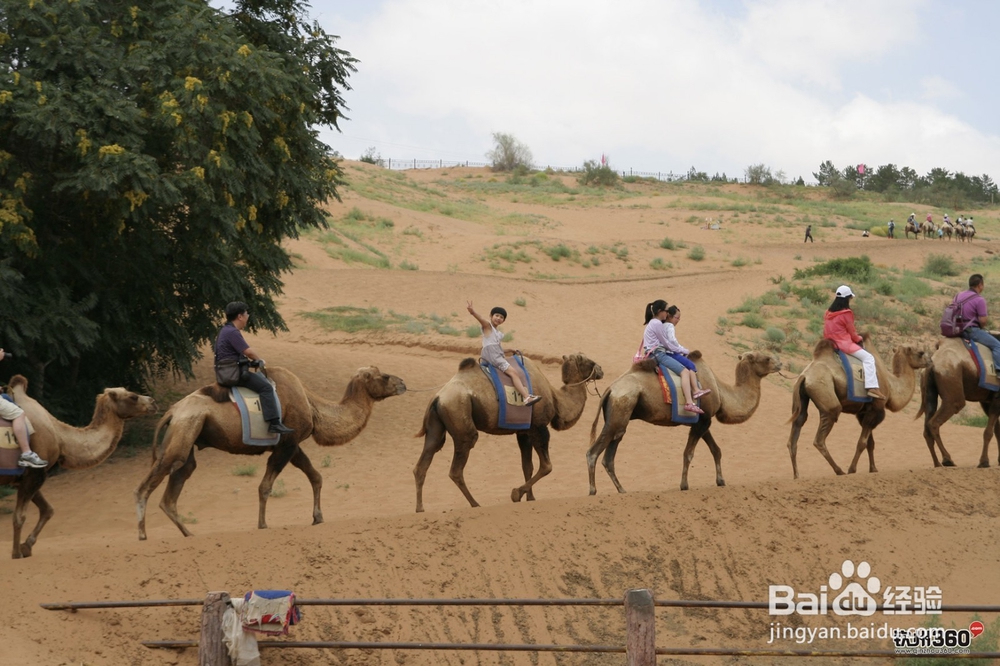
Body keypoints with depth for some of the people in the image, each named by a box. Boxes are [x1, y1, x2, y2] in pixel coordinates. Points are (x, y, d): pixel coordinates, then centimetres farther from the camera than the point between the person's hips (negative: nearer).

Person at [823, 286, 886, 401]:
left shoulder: (829, 313, 9)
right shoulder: (846, 314, -13)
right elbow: (852, 333, -7)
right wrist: (859, 339, 15)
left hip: (833, 343, 9)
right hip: (844, 344, -9)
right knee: (868, 358, -8)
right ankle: (872, 387, -22)